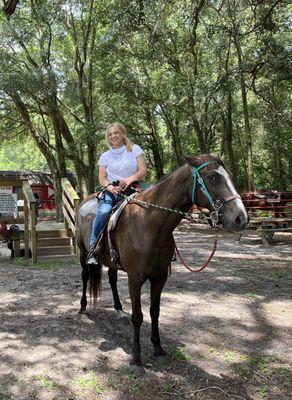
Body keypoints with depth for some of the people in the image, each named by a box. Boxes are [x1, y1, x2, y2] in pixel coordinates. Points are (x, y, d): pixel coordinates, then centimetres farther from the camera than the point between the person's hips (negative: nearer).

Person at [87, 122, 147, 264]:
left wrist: (131, 178, -19)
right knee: (103, 211, -31)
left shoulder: (135, 149, 9)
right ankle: (93, 247, -21)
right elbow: (102, 178, 8)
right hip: (111, 190, 1)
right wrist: (110, 187, -14)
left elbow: (143, 170, 1)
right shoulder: (105, 156, 15)